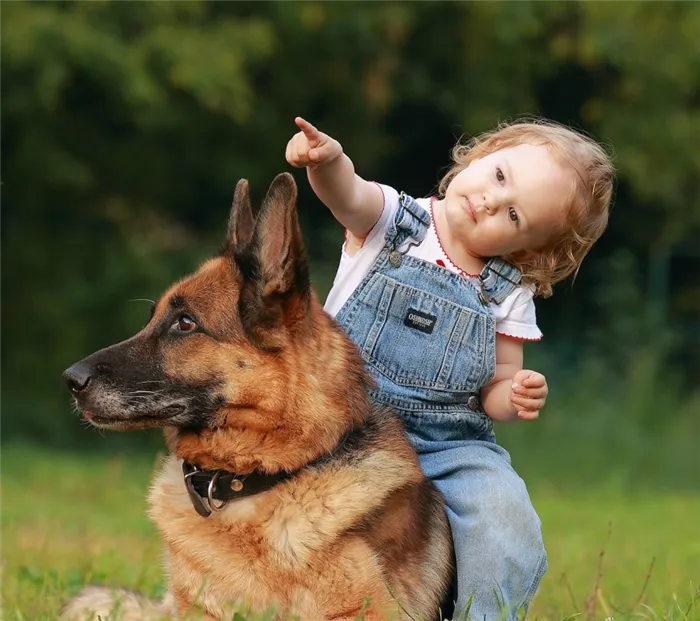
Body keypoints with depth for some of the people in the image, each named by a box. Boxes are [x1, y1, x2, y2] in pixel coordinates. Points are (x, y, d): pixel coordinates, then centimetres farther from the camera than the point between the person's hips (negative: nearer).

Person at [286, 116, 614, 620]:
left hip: (452, 446, 2)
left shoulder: (508, 295, 6)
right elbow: (349, 195, -23)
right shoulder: (390, 223, 0)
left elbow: (495, 390, 9)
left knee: (505, 518, -24)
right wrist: (328, 160, -46)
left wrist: (516, 396, -16)